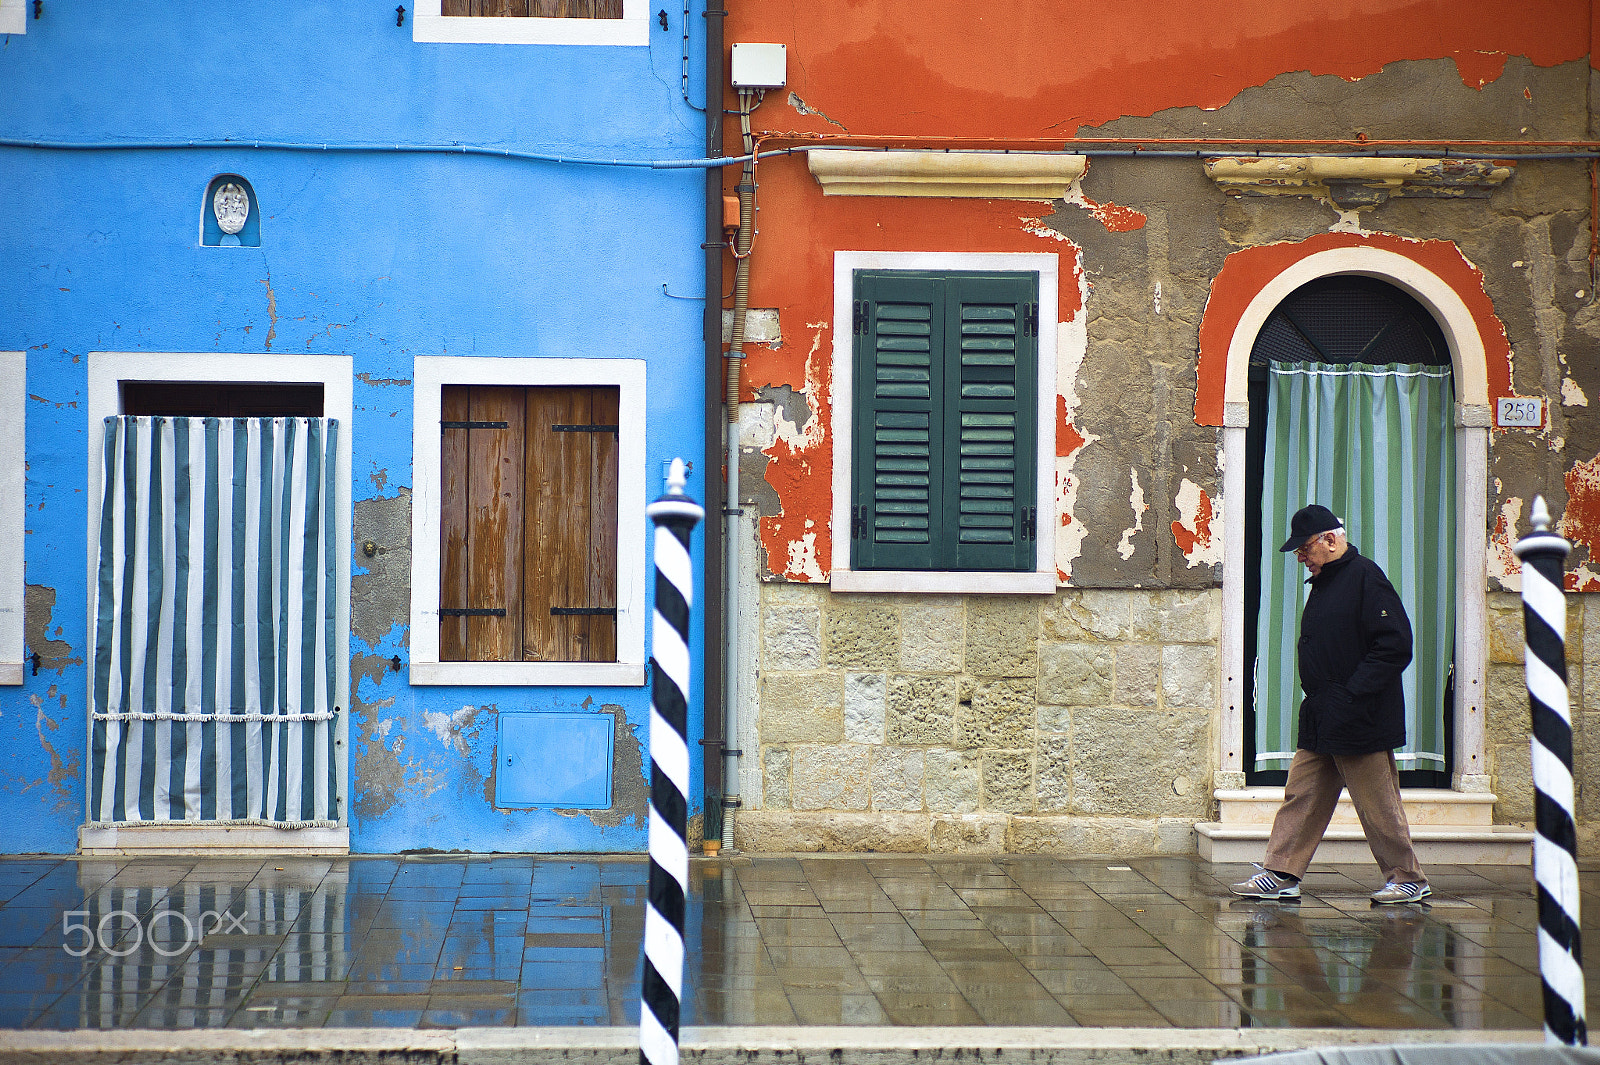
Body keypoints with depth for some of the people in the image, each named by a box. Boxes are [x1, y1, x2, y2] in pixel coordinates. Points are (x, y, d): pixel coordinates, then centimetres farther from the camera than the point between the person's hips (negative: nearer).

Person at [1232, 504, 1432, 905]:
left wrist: (1352, 694, -21)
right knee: (1301, 796, 7)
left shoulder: (1365, 577, -13)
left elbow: (1395, 646, -19)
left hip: (1360, 722, -9)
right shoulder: (1325, 582, 16)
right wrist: (1318, 696, 11)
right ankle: (1281, 875, 10)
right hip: (1322, 722, 9)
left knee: (1379, 804, 0)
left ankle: (1408, 879, 11)